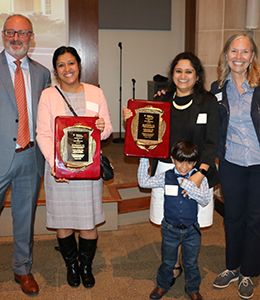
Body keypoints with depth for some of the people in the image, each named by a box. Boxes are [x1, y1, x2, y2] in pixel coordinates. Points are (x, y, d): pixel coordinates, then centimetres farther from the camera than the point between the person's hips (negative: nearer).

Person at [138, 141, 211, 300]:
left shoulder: (199, 179, -10)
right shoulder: (166, 177, -7)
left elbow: (205, 200, -18)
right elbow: (144, 182, -6)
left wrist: (189, 186, -30)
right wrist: (144, 159, -11)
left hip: (192, 229, 0)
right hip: (170, 228, 1)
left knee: (191, 262, 17)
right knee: (168, 261, 19)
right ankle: (163, 285, 43)